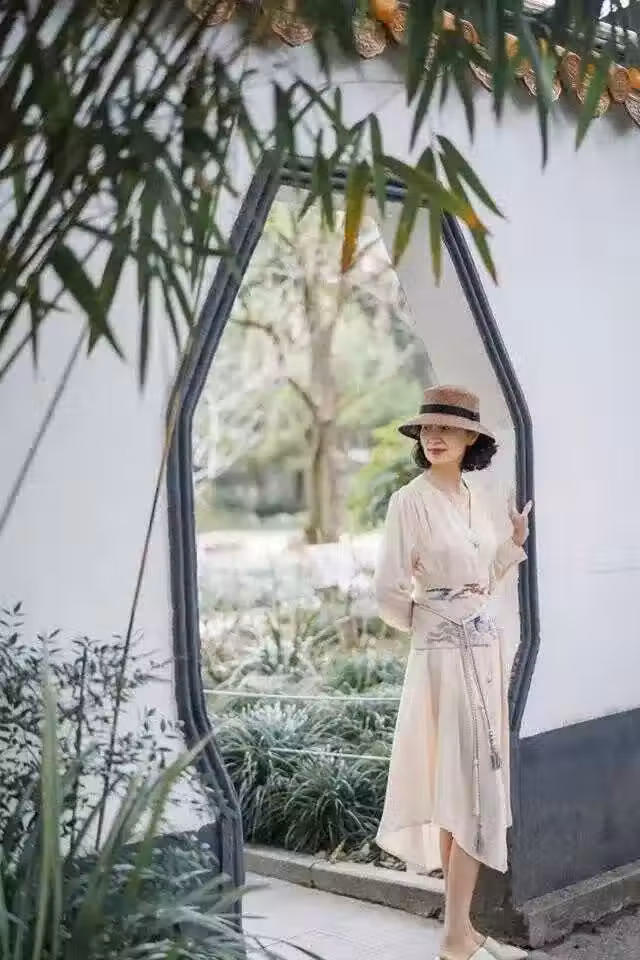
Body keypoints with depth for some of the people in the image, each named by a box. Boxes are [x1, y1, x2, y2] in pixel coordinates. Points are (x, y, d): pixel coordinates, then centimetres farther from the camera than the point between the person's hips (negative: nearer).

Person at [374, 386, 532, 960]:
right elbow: (389, 594, -12)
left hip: (486, 650, 8)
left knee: (474, 789, 12)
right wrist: (428, 622, 3)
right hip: (446, 655, -8)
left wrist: (517, 544, 9)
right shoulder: (410, 501, -11)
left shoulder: (473, 500, 11)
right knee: (466, 790, -6)